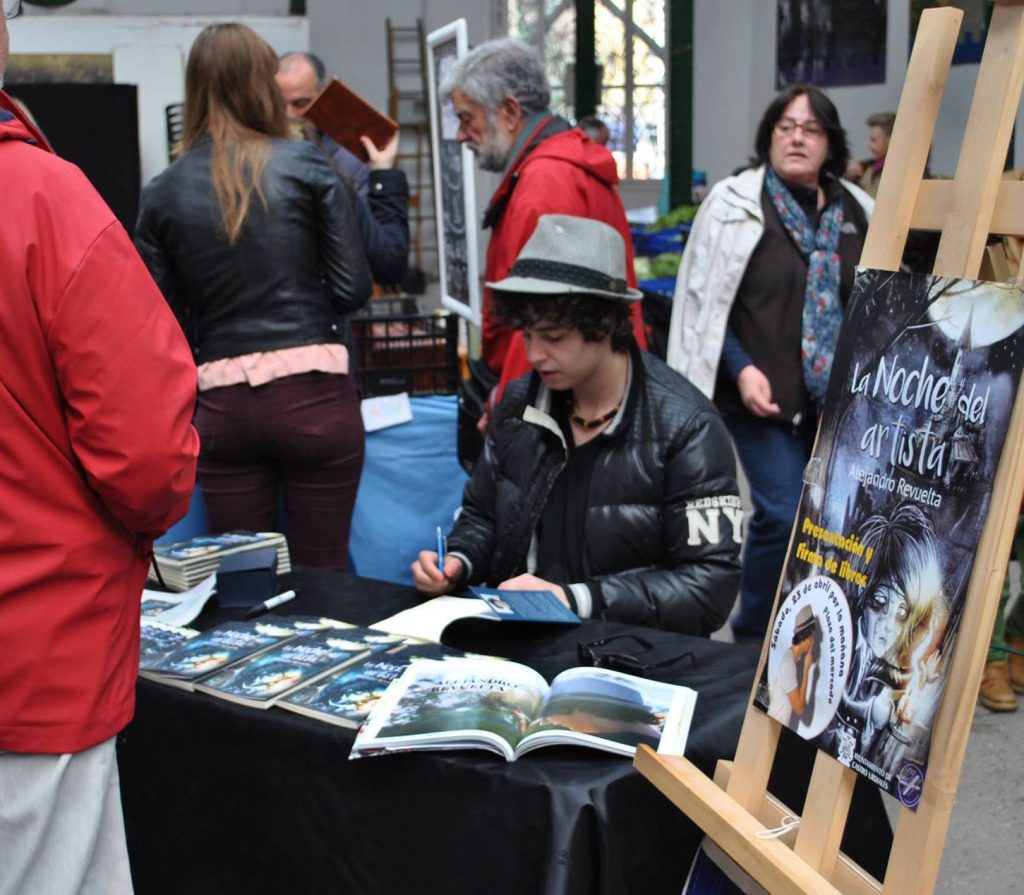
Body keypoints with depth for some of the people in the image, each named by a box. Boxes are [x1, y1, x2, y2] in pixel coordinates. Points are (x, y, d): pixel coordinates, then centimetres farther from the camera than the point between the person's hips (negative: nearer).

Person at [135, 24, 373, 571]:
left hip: (223, 405, 2)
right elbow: (353, 289, -3)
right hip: (314, 395, -2)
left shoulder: (162, 194, 4)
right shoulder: (304, 165, -2)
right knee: (323, 579, 10)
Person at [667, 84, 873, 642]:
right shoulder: (735, 204, -3)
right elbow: (704, 300, -4)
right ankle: (755, 637, 10)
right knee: (782, 514, -10)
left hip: (836, 400, 5)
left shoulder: (857, 213, 10)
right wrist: (741, 370, -13)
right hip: (763, 397, -5)